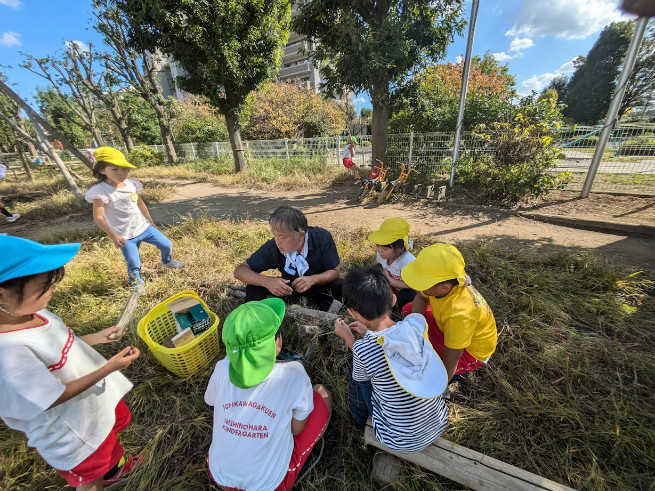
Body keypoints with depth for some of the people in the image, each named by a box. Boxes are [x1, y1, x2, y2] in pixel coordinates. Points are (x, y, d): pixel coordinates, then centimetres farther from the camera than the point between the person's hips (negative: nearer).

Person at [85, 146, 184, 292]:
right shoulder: (101, 192, -18)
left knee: (166, 244, 11)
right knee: (134, 264, -1)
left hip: (144, 226, 5)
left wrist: (151, 222, 19)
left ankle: (167, 261, 42)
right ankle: (138, 284, 26)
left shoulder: (131, 184, 0)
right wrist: (113, 236, -24)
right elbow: (98, 217, -19)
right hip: (125, 235, -5)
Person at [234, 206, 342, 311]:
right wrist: (266, 281, -40)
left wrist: (313, 279, -37)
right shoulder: (273, 247, -25)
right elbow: (240, 270, -20)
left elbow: (334, 271, -16)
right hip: (290, 287, 1)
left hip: (320, 283, 0)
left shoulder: (322, 238, -27)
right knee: (254, 287, -20)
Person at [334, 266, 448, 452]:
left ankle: (359, 421, 37)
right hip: (440, 424, 4)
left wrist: (348, 337, 5)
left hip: (402, 442, -4)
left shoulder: (363, 349, -29)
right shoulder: (418, 322, -19)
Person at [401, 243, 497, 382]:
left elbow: (451, 360, -31)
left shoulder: (459, 314, -43)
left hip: (472, 351, -6)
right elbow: (421, 298, -4)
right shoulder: (443, 282, -26)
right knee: (408, 309, 3)